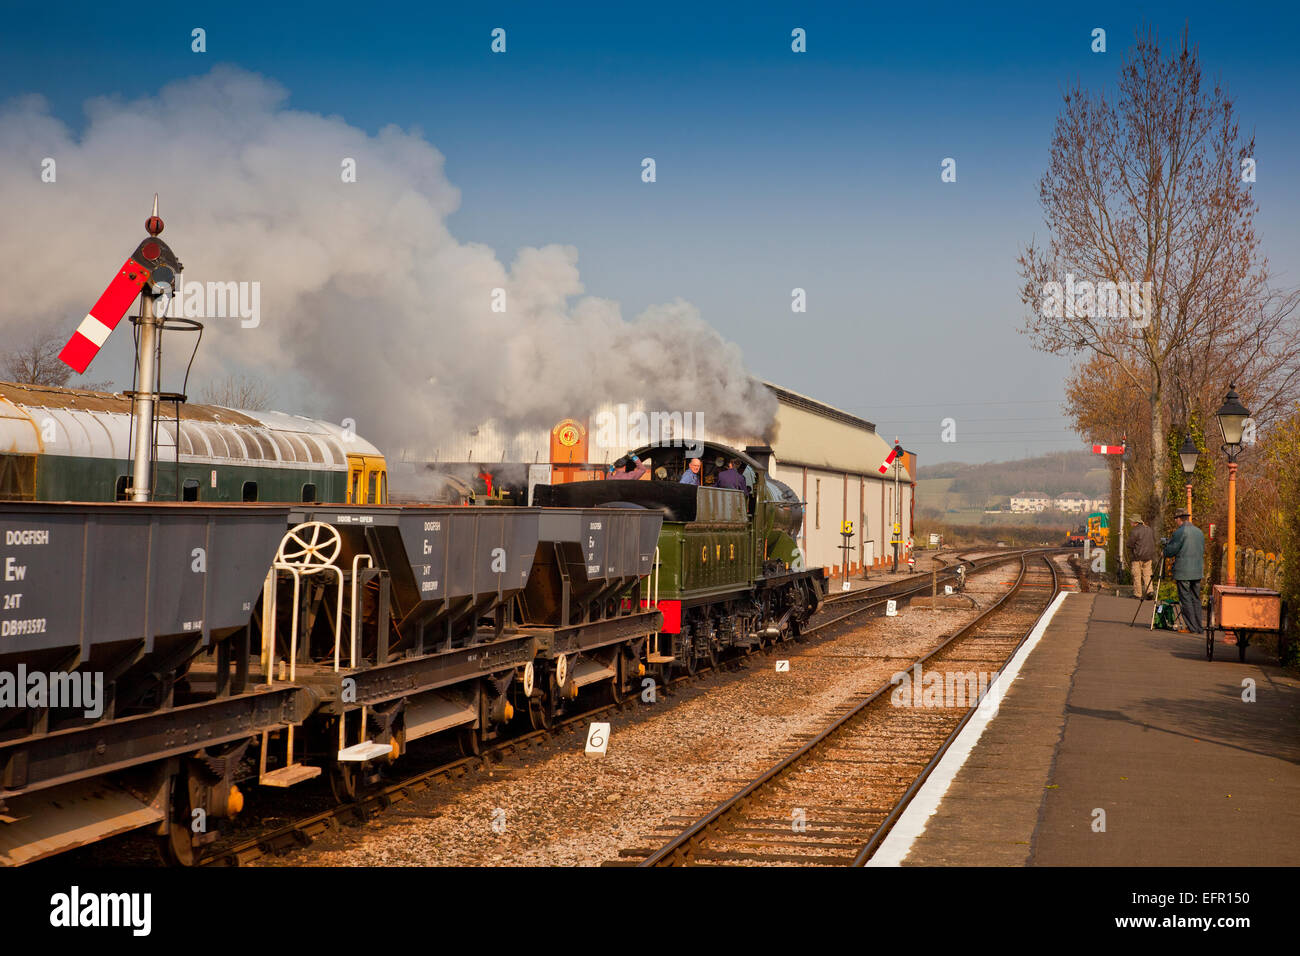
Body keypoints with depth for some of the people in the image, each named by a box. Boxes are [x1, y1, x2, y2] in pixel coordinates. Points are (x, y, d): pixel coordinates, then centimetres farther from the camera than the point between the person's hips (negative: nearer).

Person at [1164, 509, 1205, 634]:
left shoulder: (1179, 532, -12)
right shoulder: (1199, 532, 11)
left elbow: (1169, 552, -9)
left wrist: (1170, 540, 8)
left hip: (1183, 572, -7)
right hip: (1197, 572, 7)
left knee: (1185, 599, -2)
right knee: (1196, 599, 12)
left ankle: (1192, 628, -4)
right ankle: (1199, 628, 12)